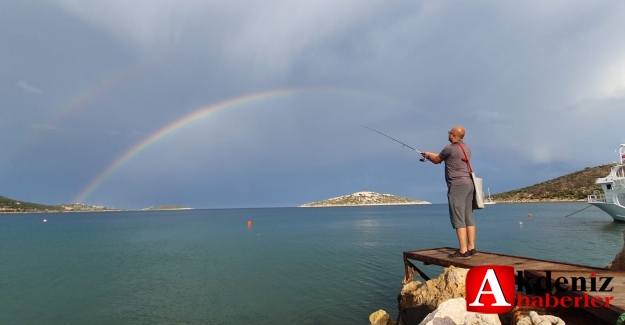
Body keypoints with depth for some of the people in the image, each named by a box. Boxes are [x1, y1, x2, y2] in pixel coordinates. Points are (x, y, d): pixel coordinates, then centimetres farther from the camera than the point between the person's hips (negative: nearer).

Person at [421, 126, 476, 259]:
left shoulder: (450, 149, -10)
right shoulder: (467, 148, 17)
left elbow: (437, 160, 7)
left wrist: (428, 155, 27)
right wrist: (431, 155, 35)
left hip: (457, 186, -9)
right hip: (469, 184, 9)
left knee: (458, 219, -8)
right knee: (468, 217, 9)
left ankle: (463, 251, -8)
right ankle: (471, 248, 13)